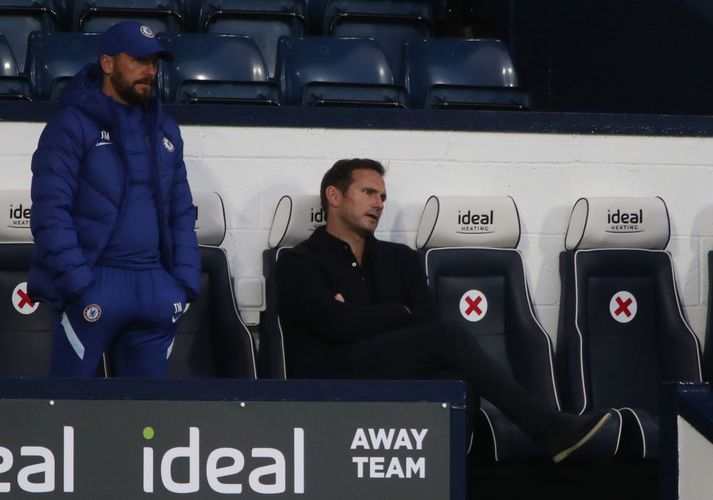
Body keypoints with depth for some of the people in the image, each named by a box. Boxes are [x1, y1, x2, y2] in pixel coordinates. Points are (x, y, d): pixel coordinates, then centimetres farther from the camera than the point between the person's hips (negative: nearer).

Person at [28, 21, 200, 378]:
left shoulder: (165, 130, 17)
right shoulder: (73, 125, -3)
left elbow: (181, 211, 19)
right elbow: (50, 210, -11)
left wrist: (185, 279, 5)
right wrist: (75, 282, -18)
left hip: (156, 286, 6)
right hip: (95, 283, -6)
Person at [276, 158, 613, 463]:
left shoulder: (400, 259, 22)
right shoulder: (299, 263, 5)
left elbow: (427, 324, 7)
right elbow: (340, 325, -12)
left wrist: (364, 318, -5)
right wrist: (400, 312, 3)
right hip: (332, 384, -6)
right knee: (447, 337, -23)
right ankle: (549, 429, -24)